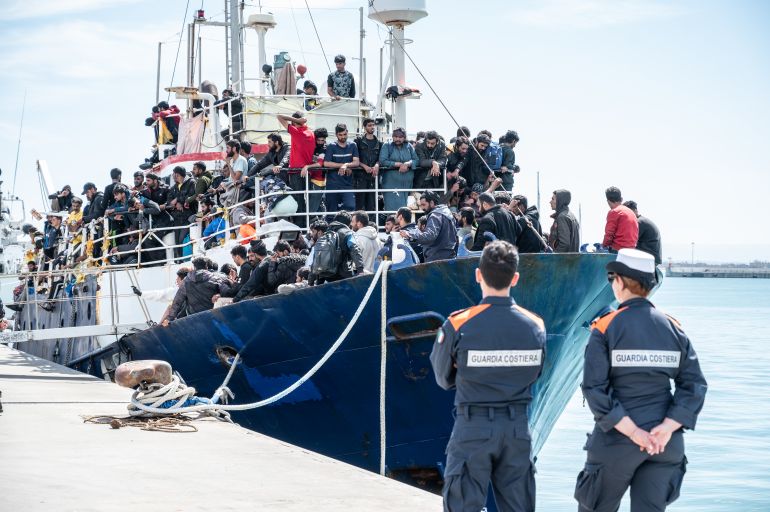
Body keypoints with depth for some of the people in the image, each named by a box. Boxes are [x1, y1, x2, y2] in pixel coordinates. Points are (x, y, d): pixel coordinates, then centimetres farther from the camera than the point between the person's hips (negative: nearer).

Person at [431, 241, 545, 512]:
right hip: (518, 427, 3)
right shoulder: (535, 326, -3)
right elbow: (533, 375, 10)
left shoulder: (458, 326, -12)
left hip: (472, 428, -3)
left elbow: (444, 379, 1)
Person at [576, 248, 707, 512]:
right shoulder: (673, 328, 5)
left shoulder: (605, 328, -7)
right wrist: (667, 428, -9)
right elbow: (694, 385, -1)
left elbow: (595, 389, -15)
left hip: (616, 441, -3)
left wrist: (632, 431, -15)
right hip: (667, 446, 3)